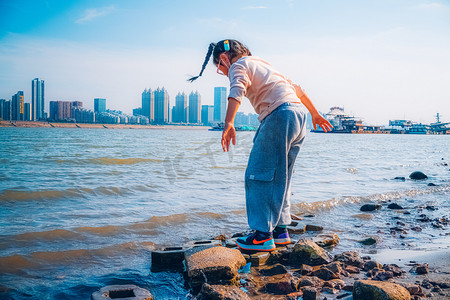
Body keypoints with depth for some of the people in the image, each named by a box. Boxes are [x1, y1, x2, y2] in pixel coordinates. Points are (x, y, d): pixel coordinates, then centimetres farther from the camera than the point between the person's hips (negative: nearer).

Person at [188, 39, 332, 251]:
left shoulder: (238, 66, 5)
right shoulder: (262, 64, 31)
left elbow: (237, 92, -19)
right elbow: (297, 89, 33)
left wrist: (228, 124, -32)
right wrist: (315, 114, 41)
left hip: (280, 115, -9)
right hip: (299, 114, 9)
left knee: (258, 175, -6)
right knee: (279, 177, 14)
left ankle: (263, 235, -6)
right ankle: (280, 230, 18)